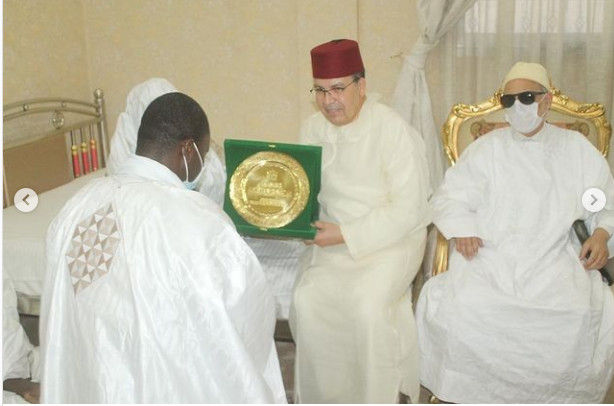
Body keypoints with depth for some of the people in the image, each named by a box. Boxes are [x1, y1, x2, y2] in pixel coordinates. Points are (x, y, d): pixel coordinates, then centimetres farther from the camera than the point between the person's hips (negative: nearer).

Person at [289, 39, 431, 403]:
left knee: (368, 302, -29)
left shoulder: (395, 130, -13)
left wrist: (347, 235, -21)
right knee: (307, 298, -20)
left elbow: (408, 210, -16)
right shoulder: (313, 129, 6)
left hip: (393, 239, -4)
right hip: (332, 239, 5)